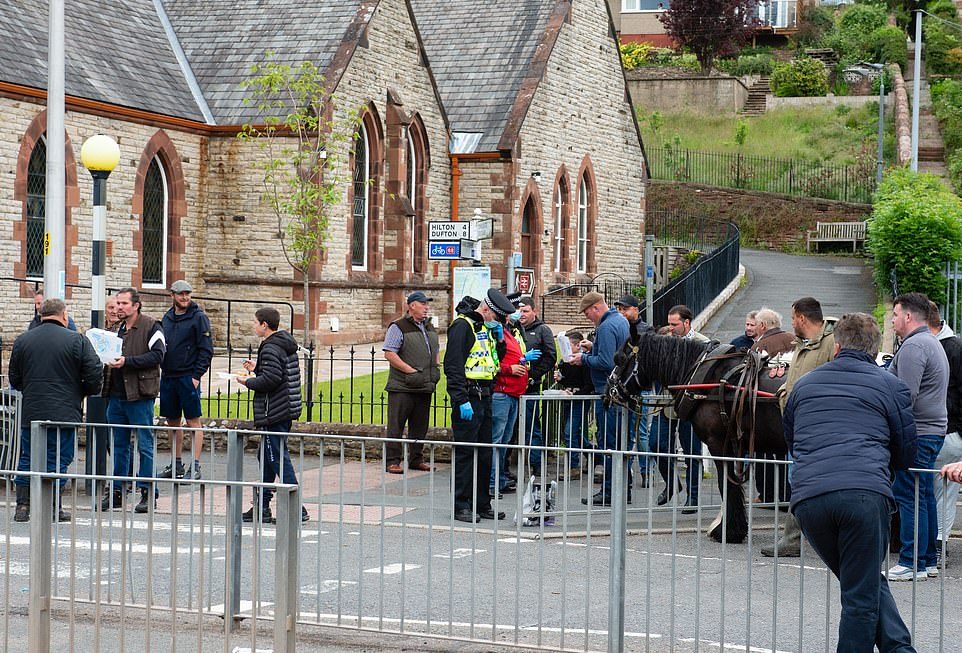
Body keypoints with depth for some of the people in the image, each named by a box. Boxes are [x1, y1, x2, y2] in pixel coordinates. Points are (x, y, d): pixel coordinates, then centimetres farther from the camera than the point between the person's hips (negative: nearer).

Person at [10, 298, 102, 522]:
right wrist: (83, 392, 12)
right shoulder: (77, 340, -4)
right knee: (58, 459, 3)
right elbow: (95, 375, -7)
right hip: (64, 412, -3)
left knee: (27, 459, 12)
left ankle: (23, 506, 9)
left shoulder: (22, 340, 6)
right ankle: (53, 508, 4)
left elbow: (14, 379, 11)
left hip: (31, 411, 3)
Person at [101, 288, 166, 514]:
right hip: (117, 394, 7)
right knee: (119, 445, 12)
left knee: (145, 445, -2)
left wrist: (126, 361, -21)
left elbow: (157, 355, -17)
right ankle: (116, 493, 17)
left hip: (140, 395, -7)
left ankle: (147, 493, 3)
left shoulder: (151, 326, -6)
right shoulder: (118, 328, 17)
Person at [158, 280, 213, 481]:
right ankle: (176, 465, 20)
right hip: (168, 377, 6)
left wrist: (197, 375, -14)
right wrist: (163, 370, 8)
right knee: (173, 422, 12)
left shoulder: (198, 317, -5)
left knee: (193, 422, -4)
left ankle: (195, 467, -3)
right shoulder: (167, 317, 13)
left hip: (188, 377, -6)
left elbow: (206, 349, -9)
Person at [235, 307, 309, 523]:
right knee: (265, 457, 17)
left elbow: (271, 379, -24)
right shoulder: (287, 346, 14)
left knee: (279, 458, -8)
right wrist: (257, 369, 17)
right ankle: (262, 506, 22)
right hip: (287, 410, 10)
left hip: (273, 415, -10)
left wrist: (248, 382, -9)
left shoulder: (270, 348, -15)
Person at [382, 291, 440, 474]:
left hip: (425, 387, 7)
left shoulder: (430, 328, 16)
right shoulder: (398, 327, -8)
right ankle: (392, 461, -2)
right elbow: (389, 354, -14)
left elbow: (436, 351, 28)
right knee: (396, 425, -4)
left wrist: (436, 368, 9)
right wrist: (410, 370, -19)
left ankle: (416, 459, 21)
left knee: (419, 426, 12)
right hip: (402, 387, -7)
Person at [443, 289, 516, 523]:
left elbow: (495, 361, 24)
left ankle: (482, 504, 18)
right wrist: (461, 400, -22)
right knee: (466, 453, -5)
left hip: (484, 398, 9)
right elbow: (453, 366, -18)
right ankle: (461, 506, 0)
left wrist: (499, 338, 7)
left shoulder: (486, 328, 16)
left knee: (484, 453, 12)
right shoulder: (463, 326, -12)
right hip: (468, 398, -9)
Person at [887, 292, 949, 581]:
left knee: (908, 495, -7)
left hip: (916, 434, -10)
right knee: (925, 495, 14)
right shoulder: (933, 343, 20)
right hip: (934, 430, 10)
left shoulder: (913, 346, -14)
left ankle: (912, 563, -5)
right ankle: (929, 560, 19)